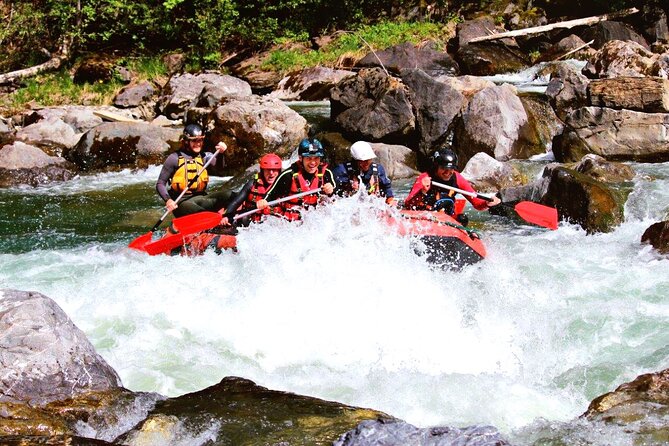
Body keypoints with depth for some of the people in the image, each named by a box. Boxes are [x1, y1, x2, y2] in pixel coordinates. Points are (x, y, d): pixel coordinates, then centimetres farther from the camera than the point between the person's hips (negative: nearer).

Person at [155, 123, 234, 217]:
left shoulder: (204, 156, 11)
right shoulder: (175, 158, 1)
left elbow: (219, 166, -9)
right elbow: (160, 184, 2)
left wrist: (220, 153, -30)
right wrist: (168, 200, -17)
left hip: (200, 198, 4)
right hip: (180, 202, -4)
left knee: (228, 195, -23)